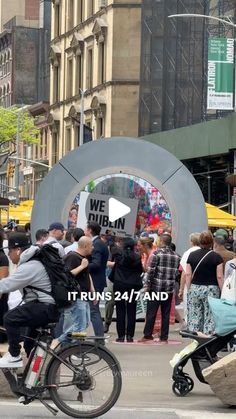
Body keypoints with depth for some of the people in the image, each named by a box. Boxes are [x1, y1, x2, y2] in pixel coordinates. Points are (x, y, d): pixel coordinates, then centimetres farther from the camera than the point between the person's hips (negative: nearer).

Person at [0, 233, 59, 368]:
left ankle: (14, 357, -9)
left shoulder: (29, 267, -19)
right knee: (30, 344, 21)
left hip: (46, 308, -11)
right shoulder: (31, 261, 14)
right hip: (48, 307, 11)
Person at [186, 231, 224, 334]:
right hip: (211, 290, -3)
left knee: (194, 317, 7)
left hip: (195, 289, 3)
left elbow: (188, 274, 5)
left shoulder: (192, 255, 5)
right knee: (210, 317, 1)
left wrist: (189, 289, 13)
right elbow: (219, 277, -6)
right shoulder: (216, 257, -5)